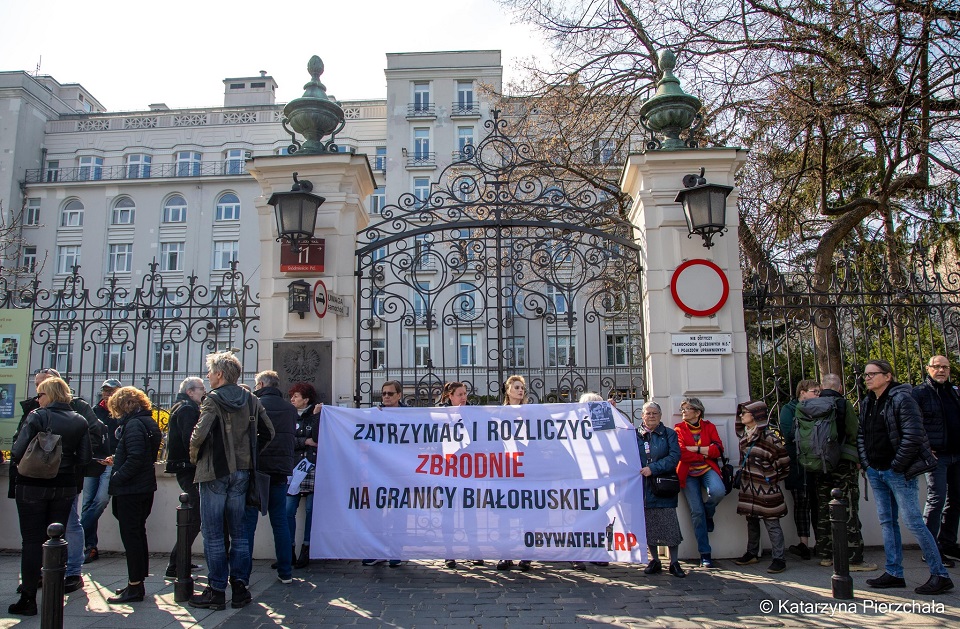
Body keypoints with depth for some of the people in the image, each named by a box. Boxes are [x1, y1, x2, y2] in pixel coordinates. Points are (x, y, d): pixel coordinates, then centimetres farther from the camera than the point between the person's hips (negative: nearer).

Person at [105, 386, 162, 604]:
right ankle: (137, 582, 26)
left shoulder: (133, 424, -16)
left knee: (130, 535, -3)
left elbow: (135, 457, -26)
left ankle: (135, 587, 3)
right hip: (146, 486, 10)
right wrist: (117, 462, 18)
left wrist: (117, 478, -19)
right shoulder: (148, 422, 13)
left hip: (131, 489, -10)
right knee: (138, 533, 17)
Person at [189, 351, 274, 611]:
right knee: (238, 531, 12)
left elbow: (200, 434, -23)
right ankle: (239, 588, 16)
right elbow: (268, 432, 9)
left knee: (212, 534, 3)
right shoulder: (251, 400, 6)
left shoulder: (213, 400, -11)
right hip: (241, 472, 6)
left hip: (214, 472, -5)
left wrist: (194, 457, -5)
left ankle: (216, 591, 8)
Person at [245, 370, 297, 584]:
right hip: (281, 470, 4)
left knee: (248, 521, 4)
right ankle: (285, 572, 15)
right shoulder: (290, 408, 5)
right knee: (280, 522, 11)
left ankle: (243, 573, 6)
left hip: (256, 470, -4)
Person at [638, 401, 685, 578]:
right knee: (648, 524, 6)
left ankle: (674, 563, 7)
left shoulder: (669, 434, 5)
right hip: (644, 488, 2)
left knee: (669, 523, -4)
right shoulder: (635, 434, 10)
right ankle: (654, 560, 18)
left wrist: (653, 468, -15)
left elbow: (674, 457, -7)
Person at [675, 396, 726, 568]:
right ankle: (705, 555, 5)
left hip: (707, 470, 1)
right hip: (688, 474, -1)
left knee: (718, 491, -31)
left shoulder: (709, 427, 6)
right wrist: (705, 453, -11)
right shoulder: (679, 429, 1)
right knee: (696, 512, -5)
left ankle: (709, 514, 5)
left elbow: (719, 449, -8)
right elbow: (681, 454, -13)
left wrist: (696, 449, -15)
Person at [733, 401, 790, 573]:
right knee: (751, 522, 17)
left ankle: (779, 559, 6)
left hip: (766, 488, -8)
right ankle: (752, 553, 29)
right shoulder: (744, 435, 11)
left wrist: (772, 479, -2)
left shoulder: (770, 437, -14)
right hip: (748, 486, 8)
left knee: (772, 523, -2)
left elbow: (784, 462, -9)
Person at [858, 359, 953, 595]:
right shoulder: (867, 403, 12)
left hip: (898, 472, -8)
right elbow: (861, 434, 17)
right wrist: (866, 462, 7)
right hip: (875, 472, 8)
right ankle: (894, 573, 18)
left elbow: (913, 435, -18)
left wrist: (897, 465, -15)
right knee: (887, 522, 11)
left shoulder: (902, 398, -12)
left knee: (913, 522, -5)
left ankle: (940, 575, 7)